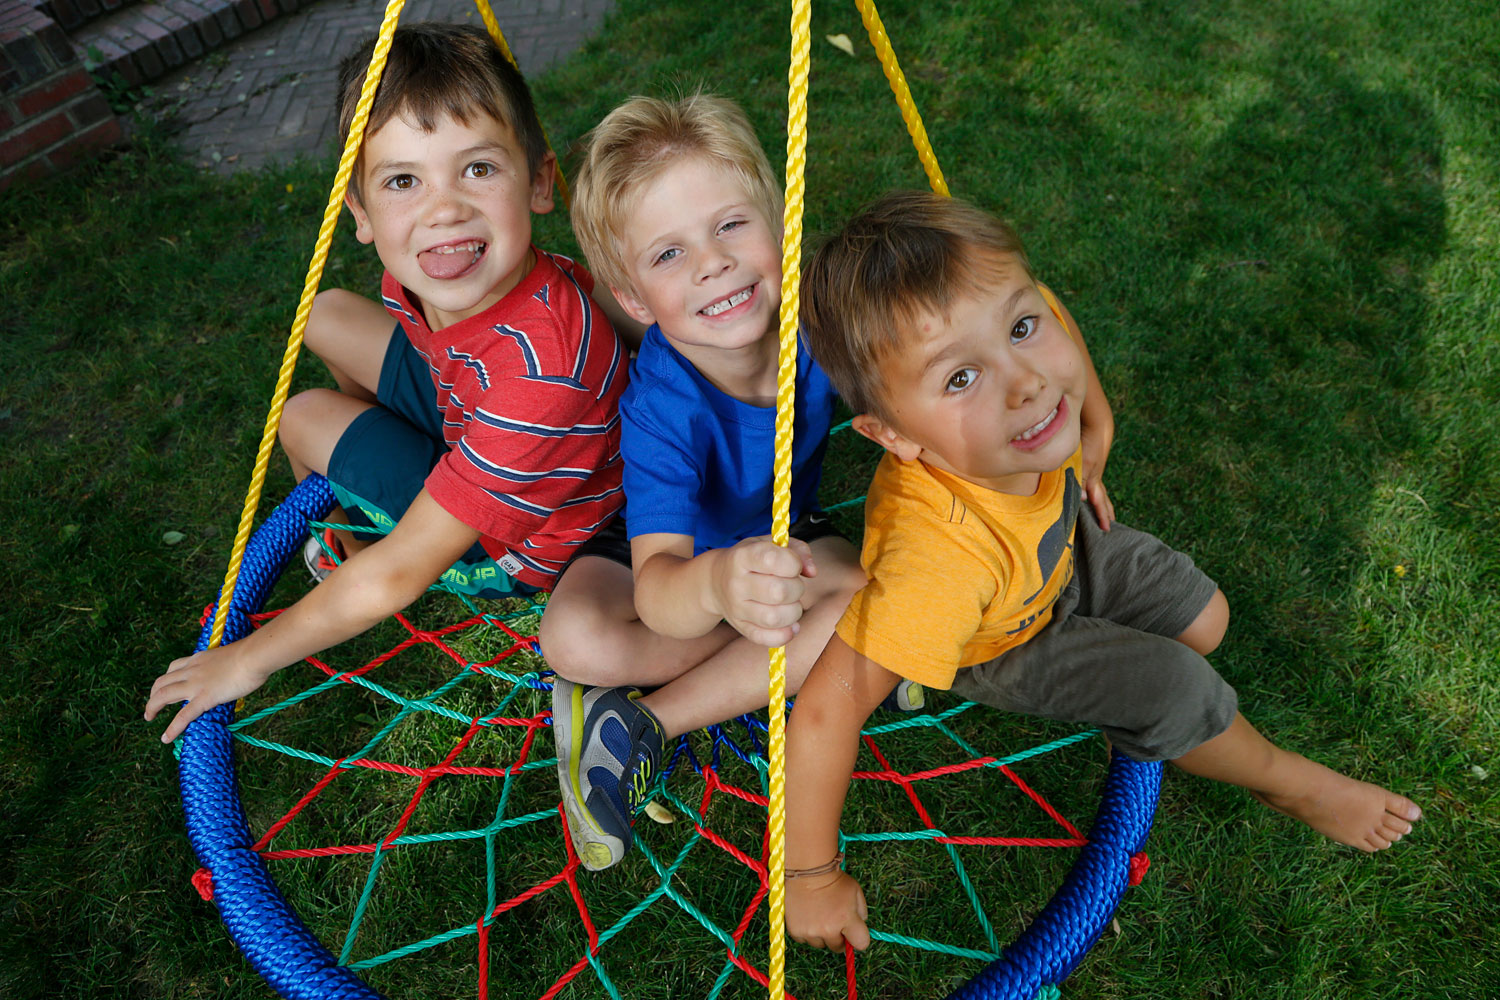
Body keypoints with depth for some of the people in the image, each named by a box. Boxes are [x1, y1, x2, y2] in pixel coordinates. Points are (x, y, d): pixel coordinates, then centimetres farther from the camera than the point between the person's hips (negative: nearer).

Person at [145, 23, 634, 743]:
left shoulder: (538, 364, -43)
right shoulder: (434, 282, -20)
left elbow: (399, 575, -35)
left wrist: (248, 659, -23)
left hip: (516, 551, -7)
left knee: (306, 417, -14)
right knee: (327, 315, 10)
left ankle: (355, 533, 21)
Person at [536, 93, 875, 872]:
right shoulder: (660, 406, -35)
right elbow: (658, 587, -45)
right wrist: (719, 585, -68)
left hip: (779, 538, 4)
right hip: (677, 553, -3)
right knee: (575, 639, -32)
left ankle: (642, 724, -17)